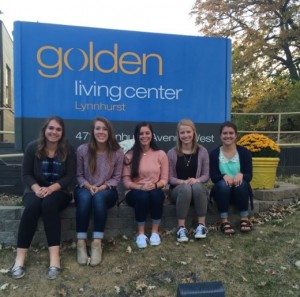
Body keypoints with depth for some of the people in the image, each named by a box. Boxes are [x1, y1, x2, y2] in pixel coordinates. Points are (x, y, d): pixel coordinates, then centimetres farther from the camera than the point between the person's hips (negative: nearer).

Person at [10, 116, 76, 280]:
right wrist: (37, 188, -21)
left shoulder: (68, 150, -3)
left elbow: (70, 176, -8)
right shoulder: (32, 147, -1)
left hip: (59, 192, -1)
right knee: (32, 206, -32)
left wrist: (51, 188, -22)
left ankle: (55, 256, -37)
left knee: (49, 204, -34)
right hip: (35, 190, 1)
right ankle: (20, 257, -28)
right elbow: (26, 174, -2)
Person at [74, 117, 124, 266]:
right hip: (85, 188, 1)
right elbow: (79, 175, 0)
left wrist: (102, 187, -18)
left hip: (107, 191, 0)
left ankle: (97, 243, -31)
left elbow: (116, 177, -2)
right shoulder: (82, 149, -5)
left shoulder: (117, 152, -6)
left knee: (99, 197, -35)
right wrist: (89, 186, -19)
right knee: (85, 197, -35)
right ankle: (81, 243, -29)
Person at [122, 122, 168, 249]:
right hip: (135, 192, -1)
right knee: (142, 196, -35)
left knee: (155, 194, -34)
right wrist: (140, 187, -21)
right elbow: (126, 181, -4)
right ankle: (141, 233, -16)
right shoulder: (130, 155, -1)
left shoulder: (161, 154, 3)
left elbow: (164, 179, 2)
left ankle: (155, 232, -14)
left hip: (155, 191, 1)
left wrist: (155, 185, -20)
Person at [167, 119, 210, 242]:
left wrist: (197, 180, -20)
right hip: (178, 189, -1)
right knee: (185, 188, -36)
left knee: (197, 186, -35)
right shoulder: (172, 153, -2)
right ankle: (181, 228, -31)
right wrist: (183, 182, -21)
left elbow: (206, 175, 2)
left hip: (198, 188, 1)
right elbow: (170, 178, -2)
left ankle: (201, 226, -25)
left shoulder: (202, 151, 2)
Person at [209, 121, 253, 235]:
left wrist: (241, 174, -31)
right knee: (223, 184, -32)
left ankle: (244, 218, -19)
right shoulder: (214, 154, -3)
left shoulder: (244, 152, -2)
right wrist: (224, 176, -32)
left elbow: (249, 175, -8)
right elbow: (213, 177, -10)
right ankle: (224, 220, -27)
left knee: (241, 183, -32)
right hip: (222, 190, 0)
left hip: (241, 191, 1)